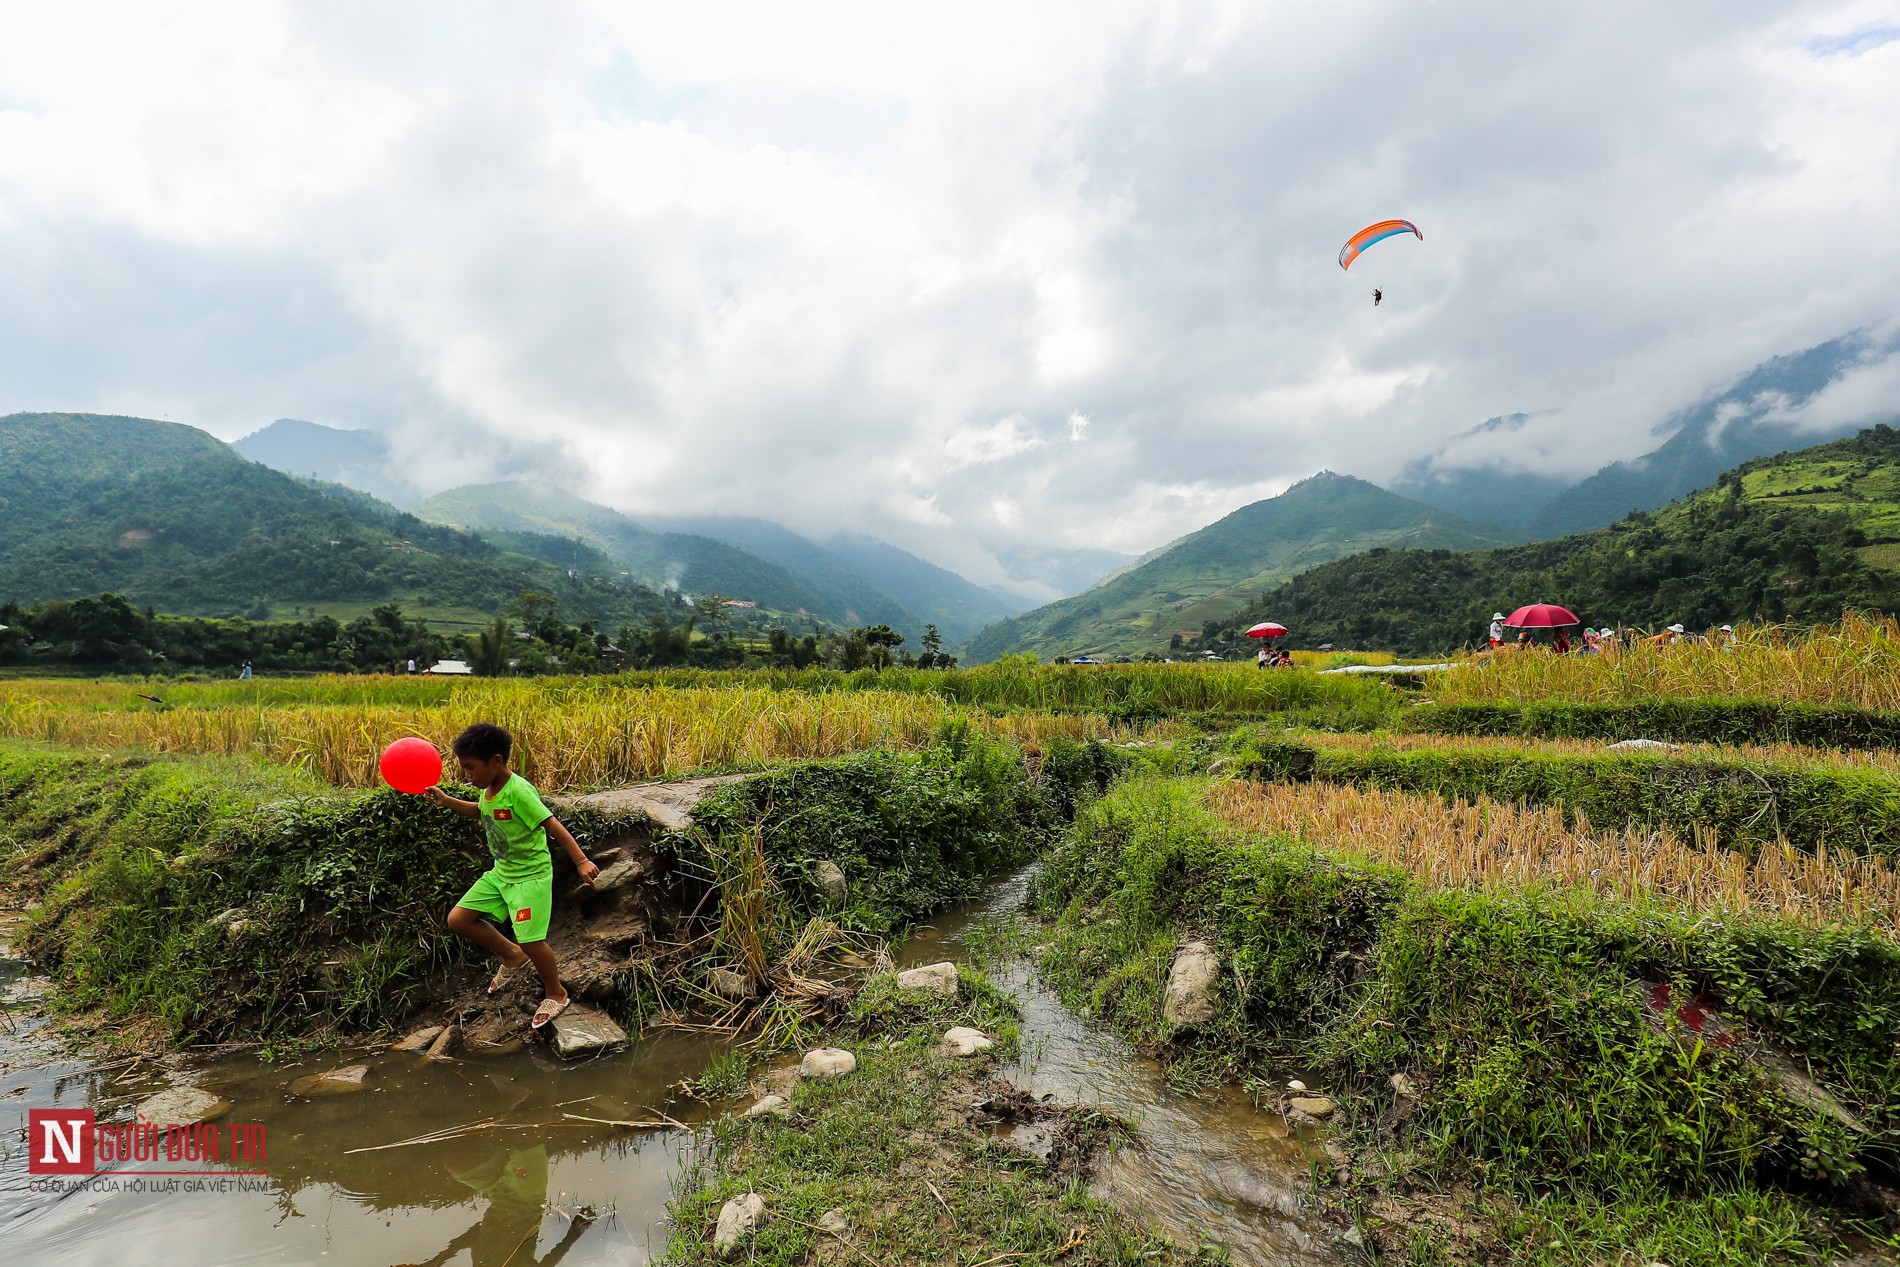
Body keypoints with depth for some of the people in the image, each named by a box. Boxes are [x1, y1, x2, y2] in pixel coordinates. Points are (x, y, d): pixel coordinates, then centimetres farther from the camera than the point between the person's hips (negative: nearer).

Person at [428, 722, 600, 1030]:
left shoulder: (518, 791, -25)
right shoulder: (489, 790, 2)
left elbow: (553, 825, -28)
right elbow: (480, 810, 27)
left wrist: (581, 861, -35)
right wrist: (446, 801, 15)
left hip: (531, 875, -9)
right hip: (500, 872, 9)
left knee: (530, 941, -9)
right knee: (458, 919, 4)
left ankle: (556, 994, 17)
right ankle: (512, 955, 23)